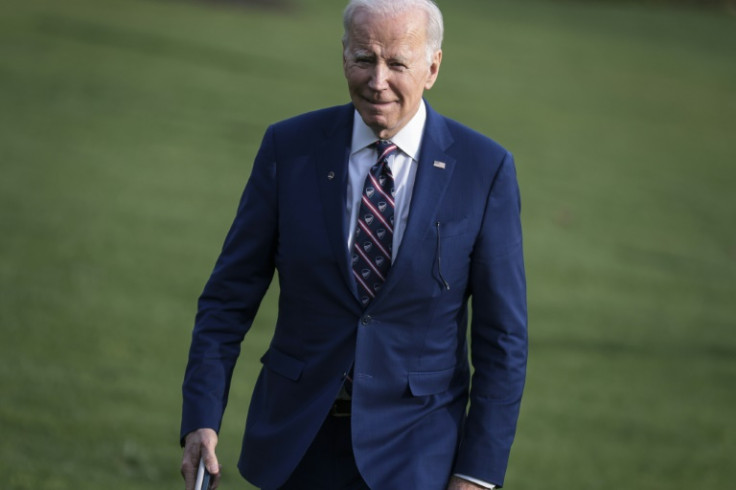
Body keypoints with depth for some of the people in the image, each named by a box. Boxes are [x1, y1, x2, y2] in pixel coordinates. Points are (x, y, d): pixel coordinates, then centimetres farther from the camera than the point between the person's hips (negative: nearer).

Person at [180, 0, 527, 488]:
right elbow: (229, 298, 1)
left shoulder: (484, 168, -7)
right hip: (297, 446, 2)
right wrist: (201, 419, -10)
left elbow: (503, 337, -4)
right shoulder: (288, 147, -2)